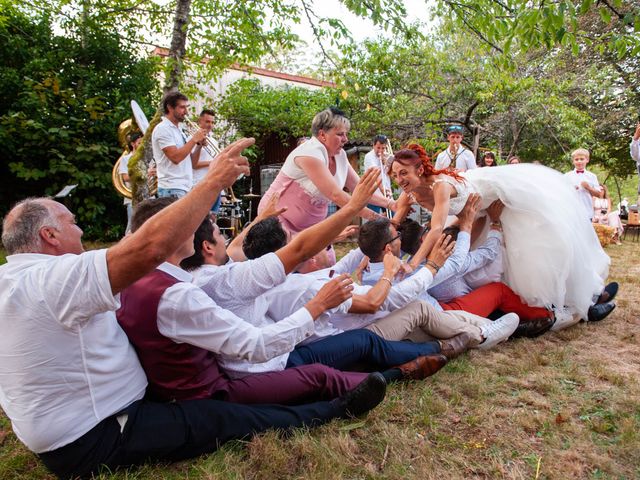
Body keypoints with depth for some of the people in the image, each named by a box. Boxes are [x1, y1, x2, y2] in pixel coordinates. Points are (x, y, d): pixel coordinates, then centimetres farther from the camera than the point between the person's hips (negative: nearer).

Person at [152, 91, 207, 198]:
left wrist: (199, 144, 1)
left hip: (185, 188, 9)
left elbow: (190, 162, 17)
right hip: (172, 189, -9)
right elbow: (175, 157, -20)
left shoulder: (178, 130, 18)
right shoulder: (162, 129, -9)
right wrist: (194, 139, -13)